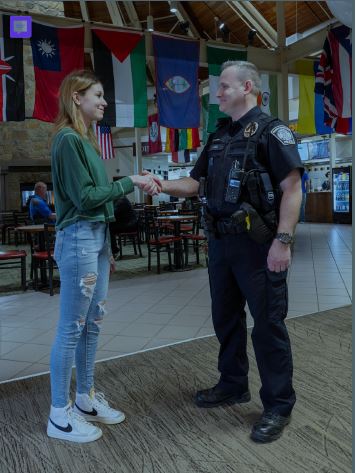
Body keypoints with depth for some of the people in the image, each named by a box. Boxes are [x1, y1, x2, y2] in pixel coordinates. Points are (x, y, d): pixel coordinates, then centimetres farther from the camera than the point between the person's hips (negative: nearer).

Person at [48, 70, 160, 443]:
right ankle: (59, 415, 14)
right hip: (78, 239, -9)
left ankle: (86, 399, 29)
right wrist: (129, 182, -11)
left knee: (91, 323, 14)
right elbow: (84, 197, -16)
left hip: (97, 237, 9)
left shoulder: (85, 140, 15)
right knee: (71, 328, -1)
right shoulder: (67, 140, -12)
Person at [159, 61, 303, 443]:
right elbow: (195, 183, 16)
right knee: (226, 317, 17)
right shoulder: (218, 137, 16)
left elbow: (292, 187, -14)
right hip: (221, 241, 8)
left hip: (257, 244, -8)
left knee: (268, 323, 1)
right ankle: (233, 386, 36)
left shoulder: (270, 131, -7)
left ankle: (278, 405, 17)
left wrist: (283, 241, -21)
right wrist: (162, 185, -2)